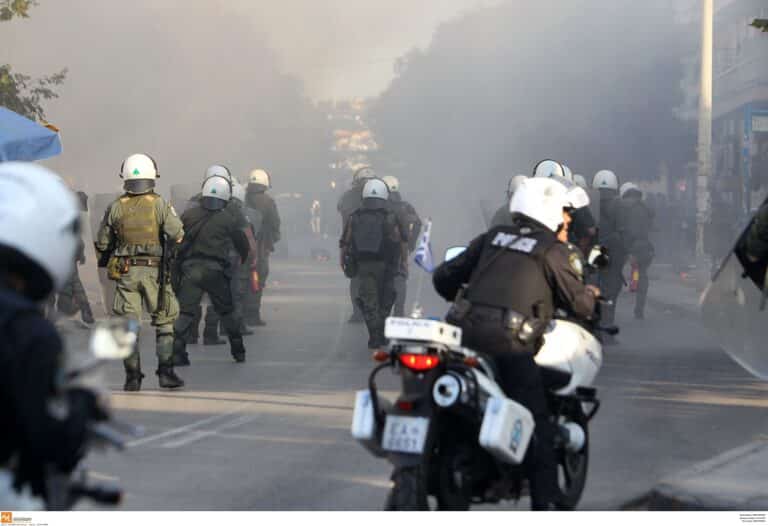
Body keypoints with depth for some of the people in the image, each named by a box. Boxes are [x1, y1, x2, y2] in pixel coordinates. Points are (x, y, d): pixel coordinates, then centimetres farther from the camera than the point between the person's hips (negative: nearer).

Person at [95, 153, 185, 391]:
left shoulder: (115, 208, 3)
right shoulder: (160, 205, -4)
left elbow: (102, 244, 7)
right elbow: (177, 235, -10)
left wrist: (108, 263, 24)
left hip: (125, 272, 2)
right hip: (155, 270, -2)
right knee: (164, 322, 8)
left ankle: (133, 377, 3)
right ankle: (165, 372, 3)